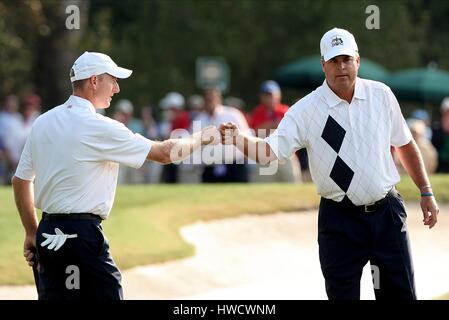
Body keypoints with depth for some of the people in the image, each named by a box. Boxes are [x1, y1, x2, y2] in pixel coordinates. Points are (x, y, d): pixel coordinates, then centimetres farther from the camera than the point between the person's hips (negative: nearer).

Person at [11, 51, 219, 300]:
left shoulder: (42, 123, 10)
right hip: (82, 234, -8)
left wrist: (32, 232, 22)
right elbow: (165, 153, -9)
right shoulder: (99, 127, -12)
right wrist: (201, 138, 8)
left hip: (47, 234, 8)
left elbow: (20, 181, 15)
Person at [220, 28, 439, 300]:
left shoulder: (381, 95, 2)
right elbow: (270, 151, -16)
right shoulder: (306, 110, -8)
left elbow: (405, 145, 13)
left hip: (387, 214, 2)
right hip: (340, 220, -2)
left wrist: (426, 192, 13)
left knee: (401, 294, 6)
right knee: (342, 295, 2)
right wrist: (239, 140, -37)